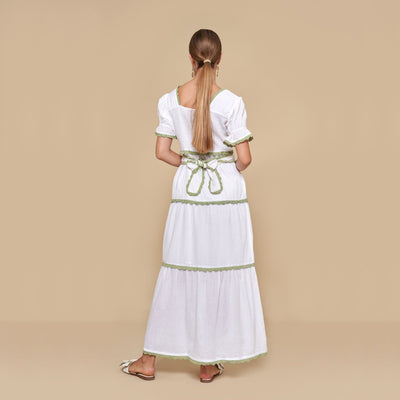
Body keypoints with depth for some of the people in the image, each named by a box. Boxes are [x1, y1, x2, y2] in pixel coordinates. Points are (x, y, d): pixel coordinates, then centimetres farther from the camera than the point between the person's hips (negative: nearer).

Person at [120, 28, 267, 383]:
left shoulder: (169, 100, -2)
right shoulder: (231, 102, -12)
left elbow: (162, 152, 1)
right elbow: (244, 158, -11)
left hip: (187, 193, 3)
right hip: (227, 193, -3)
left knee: (178, 272, 13)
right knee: (222, 276, 9)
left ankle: (148, 361, 21)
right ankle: (208, 364, 20)